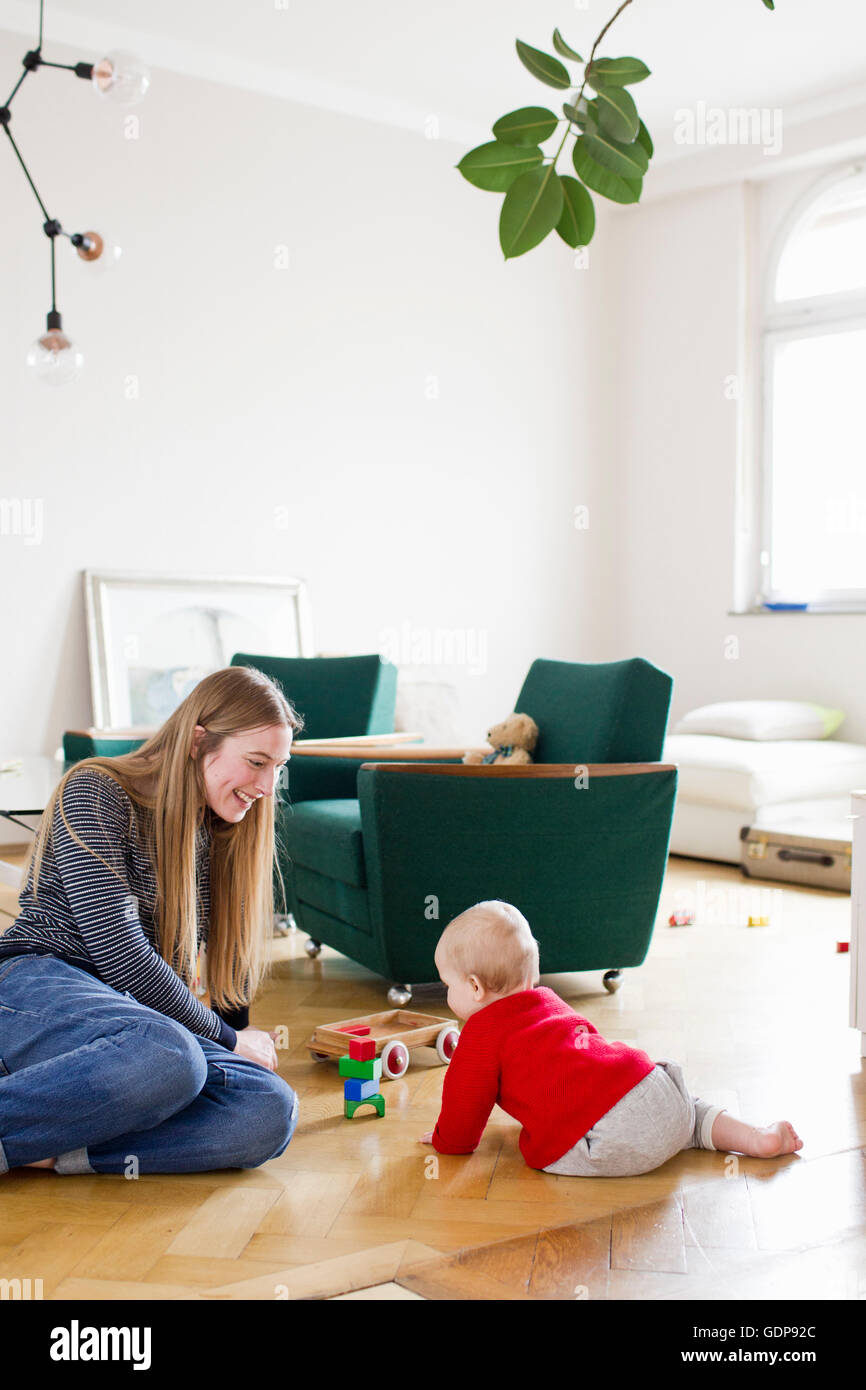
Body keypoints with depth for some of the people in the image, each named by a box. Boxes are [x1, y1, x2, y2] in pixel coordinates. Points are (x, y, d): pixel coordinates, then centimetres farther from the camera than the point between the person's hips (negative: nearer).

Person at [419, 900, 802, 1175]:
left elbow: (465, 1099, 8)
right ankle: (755, 1137, 13)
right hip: (652, 1083, 9)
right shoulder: (549, 1001, 27)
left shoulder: (483, 1032, 2)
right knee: (685, 1113, 32)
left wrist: (446, 1141, 27)